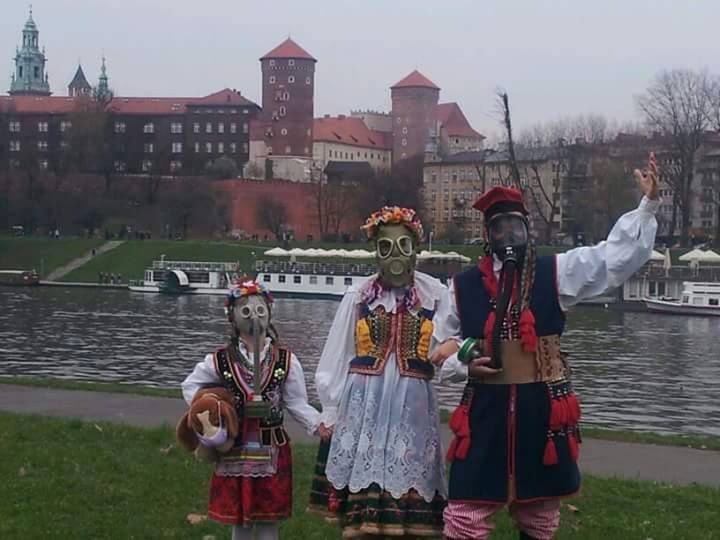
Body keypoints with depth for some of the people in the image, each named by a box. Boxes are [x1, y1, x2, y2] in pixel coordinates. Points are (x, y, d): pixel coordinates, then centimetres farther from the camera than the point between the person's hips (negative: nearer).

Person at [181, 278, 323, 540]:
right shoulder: (219, 361, -4)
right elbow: (191, 385, 10)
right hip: (234, 451, 1)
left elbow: (297, 403, 0)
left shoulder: (286, 361, -4)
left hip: (272, 451, 0)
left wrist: (319, 424, -14)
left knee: (269, 519, 8)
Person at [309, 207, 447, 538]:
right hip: (363, 407, 0)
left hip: (413, 409, 0)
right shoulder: (358, 296, 2)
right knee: (359, 511, 0)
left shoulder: (435, 294, 1)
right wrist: (332, 412, 8)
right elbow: (335, 359, 8)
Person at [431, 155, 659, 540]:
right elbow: (441, 350, 13)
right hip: (485, 412, 0)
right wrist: (464, 366, -7)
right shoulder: (464, 285, 3)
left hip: (543, 411, 1)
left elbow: (618, 255, -4)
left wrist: (648, 204, -13)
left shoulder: (557, 272, 2)